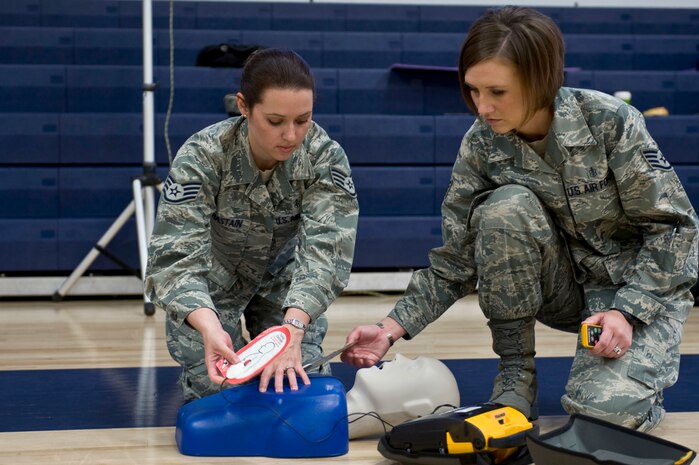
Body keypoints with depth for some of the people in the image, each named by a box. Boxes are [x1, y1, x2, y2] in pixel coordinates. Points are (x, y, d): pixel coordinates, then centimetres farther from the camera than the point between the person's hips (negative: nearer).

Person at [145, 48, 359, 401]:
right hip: (212, 280, -2)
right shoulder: (201, 157, -32)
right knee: (215, 383, -14)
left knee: (300, 379, -8)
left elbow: (326, 247, -36)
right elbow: (176, 256, -38)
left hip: (282, 274, 2)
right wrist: (210, 328, -58)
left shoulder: (326, 157, -27)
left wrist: (293, 327, -54)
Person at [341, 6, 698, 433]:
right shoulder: (481, 147, -11)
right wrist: (391, 330, -22)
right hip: (563, 287, 4)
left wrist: (627, 312, -27)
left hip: (644, 285, -3)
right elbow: (455, 262, -8)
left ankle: (646, 357, 8)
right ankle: (516, 372, -12)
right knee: (505, 206, -27)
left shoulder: (608, 121, -21)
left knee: (605, 407, -31)